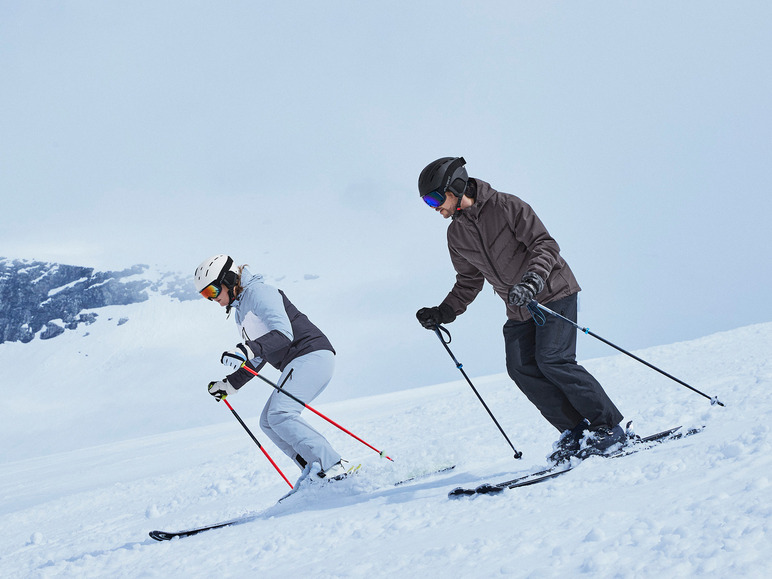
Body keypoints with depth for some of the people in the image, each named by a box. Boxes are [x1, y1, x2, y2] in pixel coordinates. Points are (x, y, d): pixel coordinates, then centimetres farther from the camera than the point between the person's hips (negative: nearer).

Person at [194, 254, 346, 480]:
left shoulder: (257, 292, -8)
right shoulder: (241, 312, 22)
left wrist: (248, 349, -36)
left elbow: (284, 333, -23)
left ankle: (333, 468, -27)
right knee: (268, 422, 5)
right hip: (298, 364, 10)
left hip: (311, 354, -10)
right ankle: (316, 472, -3)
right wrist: (229, 385, 21)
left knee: (279, 414, -23)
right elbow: (258, 360, 26)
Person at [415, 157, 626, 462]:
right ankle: (575, 430, 0)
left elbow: (546, 245, -18)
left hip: (553, 292, -7)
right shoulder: (456, 234, 5)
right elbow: (469, 282, 16)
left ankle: (609, 426, -8)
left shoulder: (505, 206, -15)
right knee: (521, 369, -8)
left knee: (552, 361, -19)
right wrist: (443, 313, 4)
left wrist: (532, 279, -34)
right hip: (518, 310, 7)